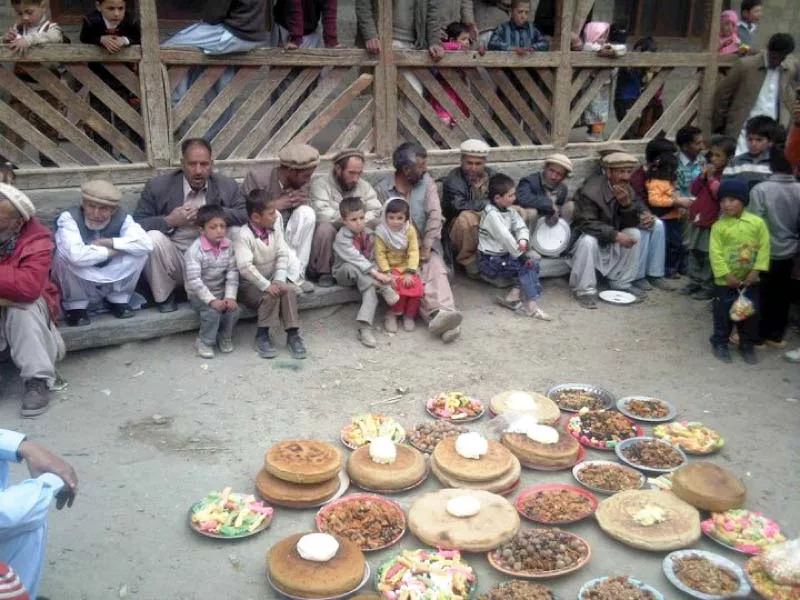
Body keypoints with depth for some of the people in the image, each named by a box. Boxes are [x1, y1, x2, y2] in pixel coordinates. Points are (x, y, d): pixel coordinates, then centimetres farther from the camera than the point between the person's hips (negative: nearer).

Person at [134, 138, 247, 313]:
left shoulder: (227, 186, 1)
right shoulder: (157, 186, -4)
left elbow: (247, 215, -6)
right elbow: (136, 225, -6)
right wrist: (169, 221, -22)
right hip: (174, 262, -1)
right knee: (153, 237, -29)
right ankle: (164, 296, -5)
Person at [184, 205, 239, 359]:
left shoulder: (228, 245, -6)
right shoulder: (195, 250, -21)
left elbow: (232, 273, -6)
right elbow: (193, 280, -26)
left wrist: (230, 296, -19)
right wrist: (212, 300, -33)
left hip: (221, 291, 4)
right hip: (199, 294, -4)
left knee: (233, 309, -20)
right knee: (213, 311, -29)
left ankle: (225, 337, 8)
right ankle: (204, 341, -3)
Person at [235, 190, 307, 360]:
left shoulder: (275, 229, -1)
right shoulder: (244, 236, -20)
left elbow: (283, 255, -4)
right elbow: (245, 267, -28)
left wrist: (279, 280, -17)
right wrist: (266, 286, -29)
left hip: (271, 279, 5)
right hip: (250, 284, -5)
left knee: (289, 290, -21)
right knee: (271, 295, -29)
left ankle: (293, 334, -15)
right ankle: (262, 336, -13)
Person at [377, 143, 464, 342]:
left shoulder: (427, 181, 4)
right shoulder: (383, 189, -2)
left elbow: (435, 215, -5)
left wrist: (426, 247, -15)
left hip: (426, 245, 2)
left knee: (436, 271, -28)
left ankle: (442, 314, -50)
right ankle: (439, 316, -47)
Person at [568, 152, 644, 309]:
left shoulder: (627, 190, -3)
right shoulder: (591, 190, -25)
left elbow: (633, 223, -7)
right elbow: (586, 224, -31)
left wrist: (627, 203, -27)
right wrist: (615, 235, -36)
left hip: (611, 239, 7)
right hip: (585, 235, -7)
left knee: (634, 234, -12)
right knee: (588, 241, -36)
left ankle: (621, 283, 0)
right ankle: (585, 290, -23)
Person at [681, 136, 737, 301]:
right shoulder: (709, 170, 12)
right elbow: (693, 190, 10)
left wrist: (712, 178, -17)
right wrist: (703, 176, -2)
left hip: (713, 222, -7)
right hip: (697, 218, 7)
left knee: (709, 257, -1)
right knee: (694, 253, 14)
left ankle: (708, 287, 7)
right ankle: (694, 282, 25)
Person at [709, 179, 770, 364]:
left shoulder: (757, 222, -5)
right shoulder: (718, 226, -9)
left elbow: (764, 248, -4)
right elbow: (715, 253, -11)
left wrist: (756, 271, -11)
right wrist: (727, 275, -15)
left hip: (750, 279, 2)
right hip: (725, 280, -2)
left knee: (751, 313, 12)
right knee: (723, 313, 7)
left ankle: (747, 345, 28)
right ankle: (720, 343, 25)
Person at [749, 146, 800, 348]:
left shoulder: (761, 189, -18)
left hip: (766, 252, -4)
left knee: (761, 294, 7)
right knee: (782, 295, 14)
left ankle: (757, 335, 14)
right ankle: (775, 335, 24)